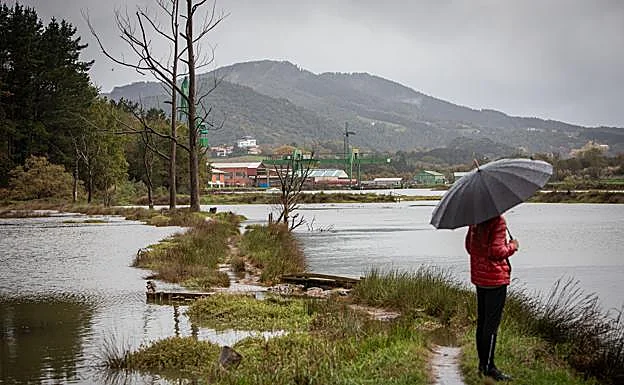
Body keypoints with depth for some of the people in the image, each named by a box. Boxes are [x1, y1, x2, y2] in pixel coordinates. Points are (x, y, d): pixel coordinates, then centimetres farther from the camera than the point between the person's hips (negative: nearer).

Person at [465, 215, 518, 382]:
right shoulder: (498, 221, -18)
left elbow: (469, 246, 14)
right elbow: (497, 252, -21)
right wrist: (512, 246, -5)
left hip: (478, 277, 8)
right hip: (496, 278, -8)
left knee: (481, 321, 14)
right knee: (492, 323, -2)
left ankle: (483, 363, 22)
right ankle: (489, 367, 2)